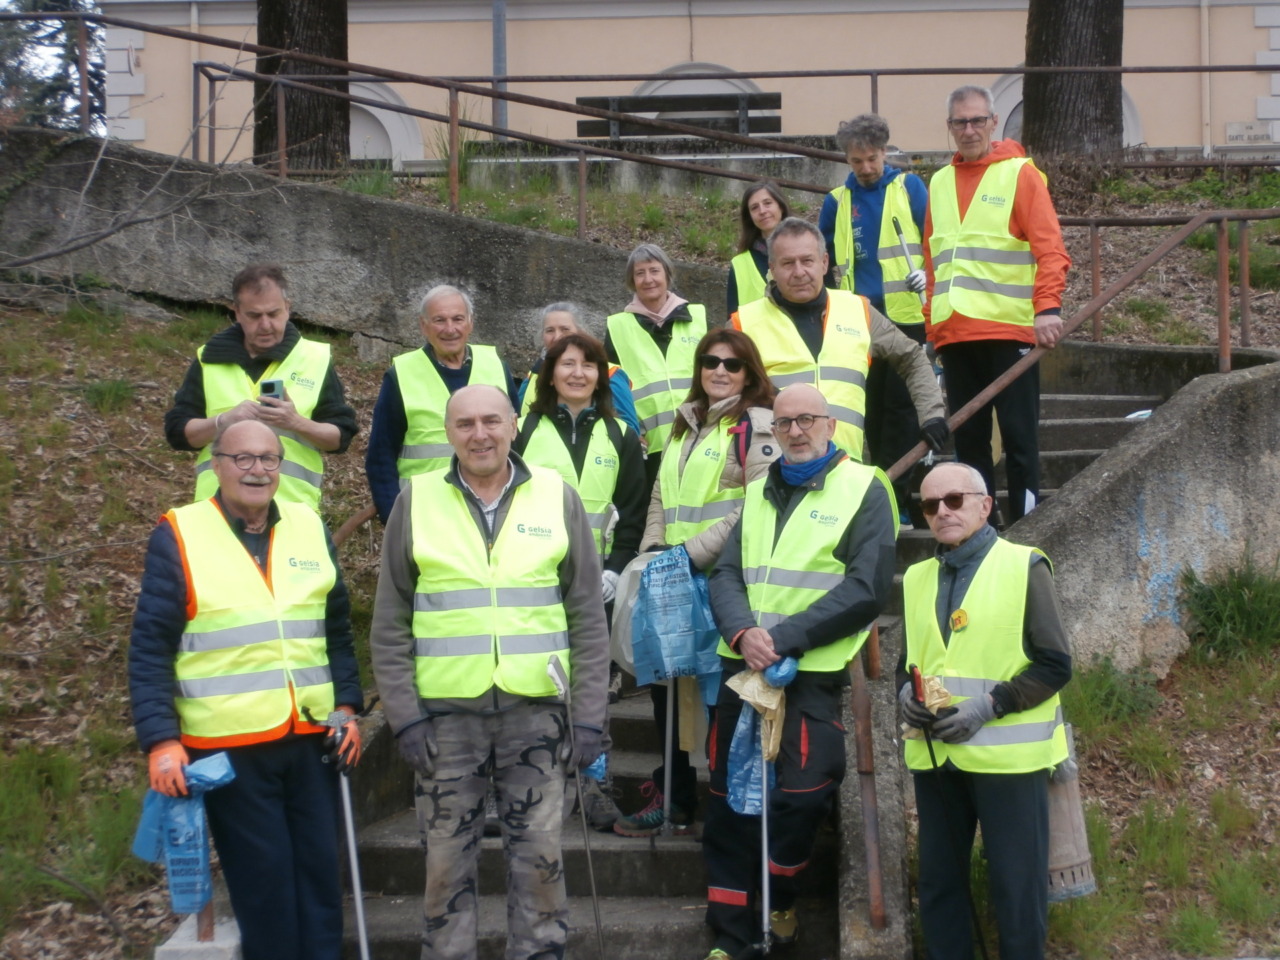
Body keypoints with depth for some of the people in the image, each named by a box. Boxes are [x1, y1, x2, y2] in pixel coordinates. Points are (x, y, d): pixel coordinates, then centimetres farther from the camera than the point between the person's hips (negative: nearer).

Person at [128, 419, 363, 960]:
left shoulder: (309, 528, 8)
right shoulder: (178, 535, -4)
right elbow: (150, 648, -6)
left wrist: (347, 706, 7)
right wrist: (161, 739, -13)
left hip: (312, 738, 4)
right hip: (228, 748, -4)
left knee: (320, 874, 10)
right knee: (262, 882, 3)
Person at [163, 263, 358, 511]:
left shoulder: (316, 359, 8)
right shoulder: (209, 360, 11)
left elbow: (341, 436, 5)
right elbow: (176, 431, 8)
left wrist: (296, 423, -15)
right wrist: (224, 420, -12)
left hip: (292, 510, -1)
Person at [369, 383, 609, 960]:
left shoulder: (557, 496, 3)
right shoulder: (417, 500, 3)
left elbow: (588, 619, 4)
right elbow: (390, 626, 4)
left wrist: (589, 716, 0)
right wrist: (404, 715, -4)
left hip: (535, 708, 0)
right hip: (444, 712, 0)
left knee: (540, 857, 6)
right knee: (447, 859, 7)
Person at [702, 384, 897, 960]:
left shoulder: (864, 489, -2)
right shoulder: (759, 491, 15)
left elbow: (867, 590, -11)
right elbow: (726, 574, 9)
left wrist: (784, 638, -17)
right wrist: (743, 631, -13)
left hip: (813, 674, -5)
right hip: (742, 667, 5)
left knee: (801, 796, -11)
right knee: (729, 803, 6)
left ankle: (777, 898, 18)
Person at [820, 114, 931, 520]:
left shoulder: (909, 187, 4)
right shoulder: (837, 201, 11)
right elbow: (823, 258, 19)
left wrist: (929, 273, -15)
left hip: (906, 315, -3)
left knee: (900, 405, -4)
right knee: (872, 408, 7)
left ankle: (896, 498, -1)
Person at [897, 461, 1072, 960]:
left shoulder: (1024, 567, -4)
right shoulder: (917, 578, 12)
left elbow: (1055, 664, -8)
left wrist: (989, 705, -19)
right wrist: (906, 691, -2)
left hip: (1007, 753, -5)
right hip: (935, 753, 5)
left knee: (1016, 882, 2)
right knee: (939, 879, 13)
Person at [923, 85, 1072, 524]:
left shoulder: (1020, 173, 1)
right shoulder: (939, 182, 16)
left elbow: (1050, 249, -7)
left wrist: (1048, 307, -21)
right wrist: (932, 323, 11)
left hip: (1009, 329, -5)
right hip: (954, 333, 5)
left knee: (1019, 435, -2)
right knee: (967, 436, 8)